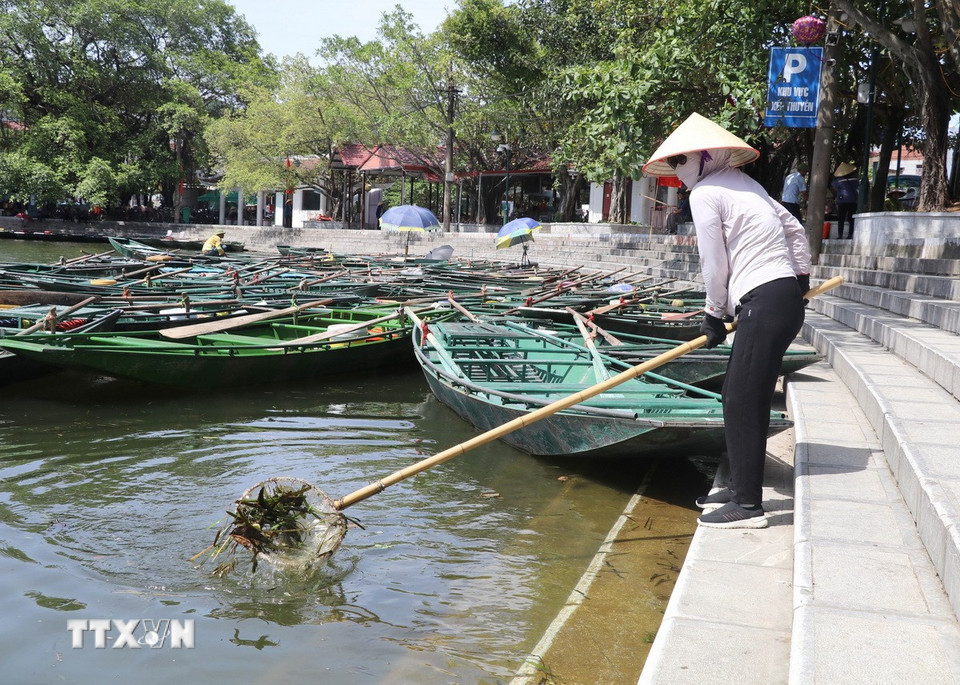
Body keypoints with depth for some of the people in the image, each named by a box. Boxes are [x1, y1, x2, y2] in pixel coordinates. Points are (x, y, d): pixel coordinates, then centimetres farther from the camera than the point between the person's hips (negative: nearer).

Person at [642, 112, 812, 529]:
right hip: (785, 296, 10)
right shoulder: (744, 182, 20)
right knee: (737, 398, 15)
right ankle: (740, 487, 24)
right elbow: (795, 230, 24)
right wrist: (802, 280, 29)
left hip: (764, 303, -10)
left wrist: (713, 316, 4)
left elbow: (715, 265, -8)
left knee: (743, 403, -7)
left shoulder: (705, 194, -8)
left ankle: (748, 505, -2)